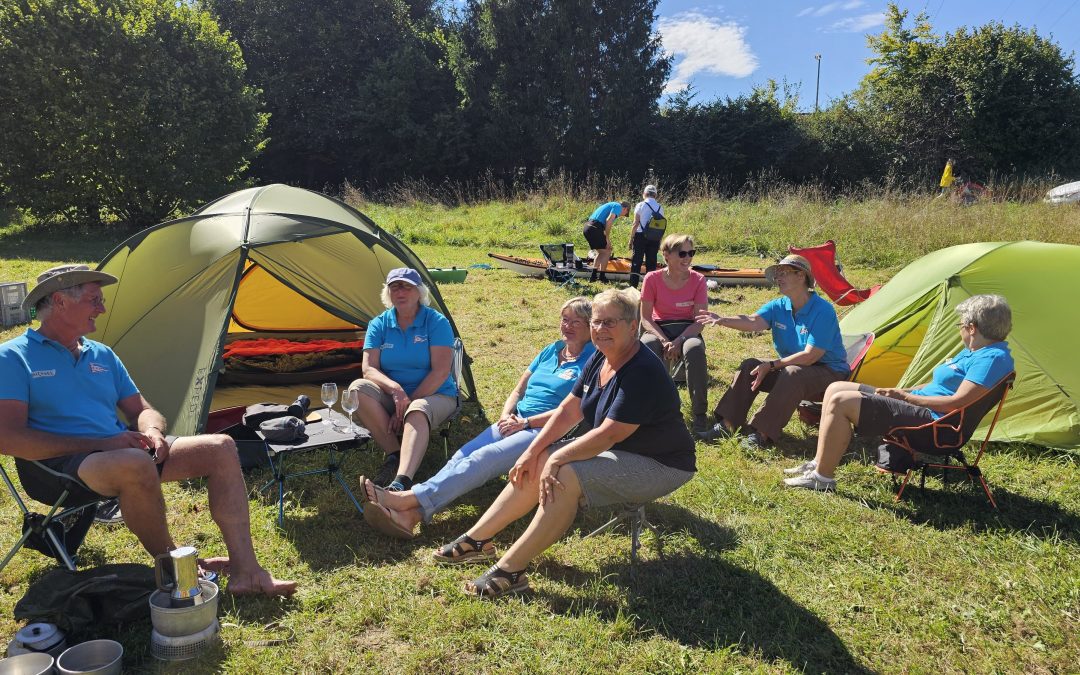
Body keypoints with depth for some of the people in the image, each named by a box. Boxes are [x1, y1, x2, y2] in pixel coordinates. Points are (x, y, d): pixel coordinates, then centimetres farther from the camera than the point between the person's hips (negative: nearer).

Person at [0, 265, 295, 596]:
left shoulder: (102, 354, 17)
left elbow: (144, 411, 19)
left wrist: (152, 432, -8)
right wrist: (102, 444, -20)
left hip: (120, 449, 7)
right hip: (57, 468, -7)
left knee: (221, 448, -8)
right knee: (136, 465, -40)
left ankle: (245, 569, -16)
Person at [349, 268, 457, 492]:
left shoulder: (436, 322, -7)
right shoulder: (379, 324, 4)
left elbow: (440, 371, -15)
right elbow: (369, 369, -7)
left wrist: (409, 402, -19)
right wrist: (394, 389, -28)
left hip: (434, 396, -4)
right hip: (391, 397, 4)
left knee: (417, 412, -39)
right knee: (358, 388, -25)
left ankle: (401, 483, -59)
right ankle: (394, 454, -23)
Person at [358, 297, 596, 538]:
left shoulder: (591, 360, -2)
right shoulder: (551, 350, 20)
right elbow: (518, 391, 22)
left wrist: (524, 422, -13)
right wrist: (506, 416, 1)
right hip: (516, 422, 7)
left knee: (482, 459, -29)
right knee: (463, 456, -19)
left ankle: (406, 499, -41)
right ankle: (410, 514, -37)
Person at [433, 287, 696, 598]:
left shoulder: (643, 373, -27)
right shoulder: (600, 358, 1)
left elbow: (608, 435, -29)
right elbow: (569, 410, 4)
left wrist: (557, 458, -22)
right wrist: (533, 451, -3)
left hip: (657, 465, -9)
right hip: (613, 450, 9)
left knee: (565, 476, -29)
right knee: (535, 465, -1)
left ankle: (510, 571, -22)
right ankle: (477, 539, 8)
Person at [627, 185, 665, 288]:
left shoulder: (640, 205, -5)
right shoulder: (660, 207, 4)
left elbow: (636, 224, -8)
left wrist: (631, 240, -2)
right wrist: (659, 243, 11)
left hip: (640, 237, -3)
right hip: (654, 239, 3)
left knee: (636, 261, 3)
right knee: (651, 262, 10)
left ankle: (633, 286, 2)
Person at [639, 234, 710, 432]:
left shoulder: (698, 280, -5)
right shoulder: (653, 279, -6)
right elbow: (645, 318, -6)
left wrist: (679, 341, -23)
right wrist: (664, 341, -22)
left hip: (687, 329, 0)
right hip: (659, 330, 0)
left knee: (695, 348, -36)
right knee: (645, 347, -36)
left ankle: (700, 414, -25)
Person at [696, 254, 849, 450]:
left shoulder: (823, 310, -20)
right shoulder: (778, 306, 0)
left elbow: (810, 355, -24)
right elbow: (753, 321, -20)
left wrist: (772, 365, -25)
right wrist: (722, 320, -39)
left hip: (829, 373, -7)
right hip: (791, 367, 7)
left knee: (793, 374, -36)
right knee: (750, 366, -10)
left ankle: (762, 434, -34)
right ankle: (726, 425, -12)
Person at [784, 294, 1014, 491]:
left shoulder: (993, 358, -14)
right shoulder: (973, 351, 18)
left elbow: (958, 402, -23)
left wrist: (906, 396, -14)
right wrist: (899, 392, 8)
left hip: (931, 421, -11)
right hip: (917, 404, 11)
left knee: (841, 402, -22)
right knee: (836, 389, 6)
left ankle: (822, 478, -13)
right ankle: (819, 463, 6)